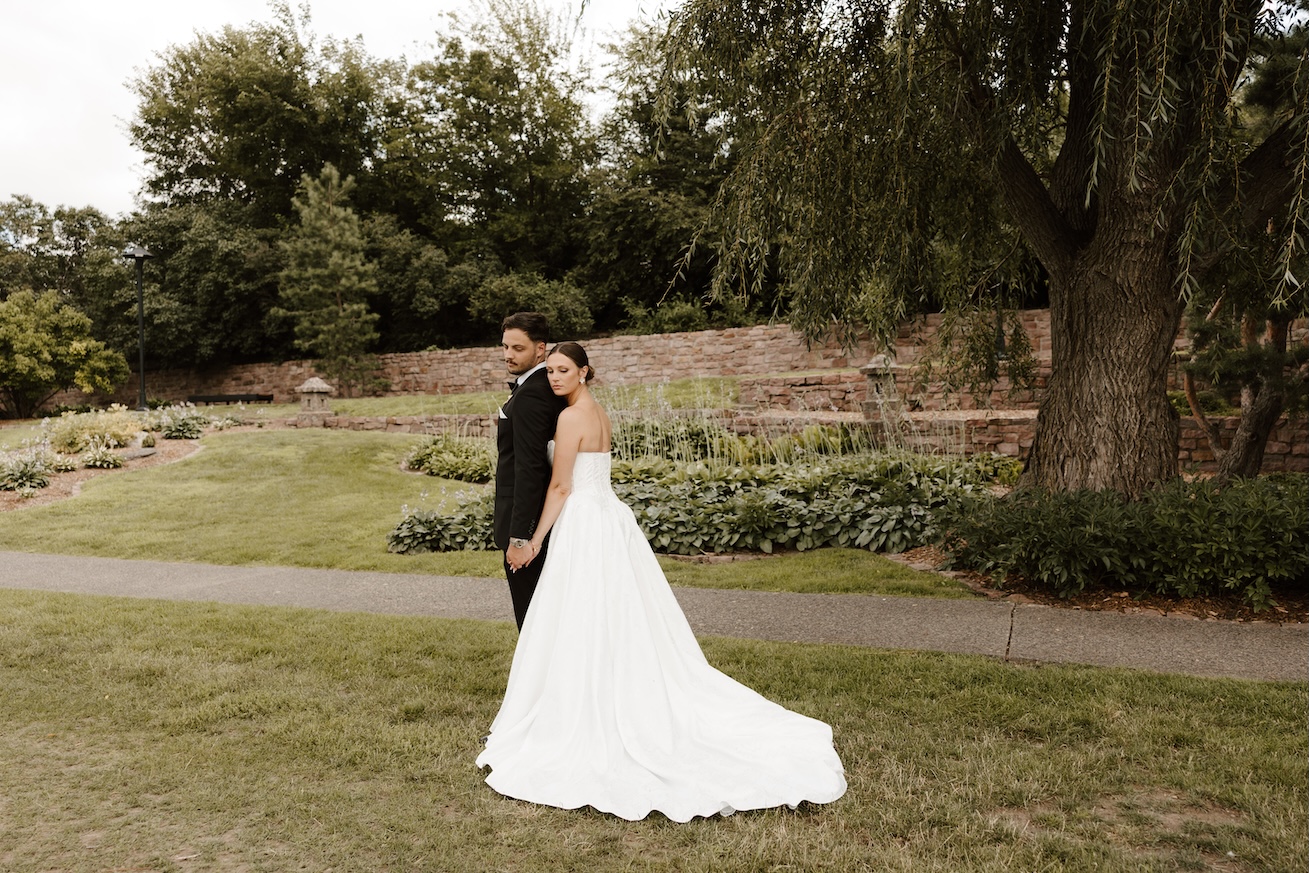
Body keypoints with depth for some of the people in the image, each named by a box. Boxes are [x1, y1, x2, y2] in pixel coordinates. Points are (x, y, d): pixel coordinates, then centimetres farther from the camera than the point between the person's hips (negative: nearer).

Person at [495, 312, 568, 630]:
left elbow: (529, 470, -25)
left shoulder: (529, 395, -20)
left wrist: (519, 537, -24)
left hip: (528, 522, -10)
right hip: (548, 520, 10)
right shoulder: (552, 389, 10)